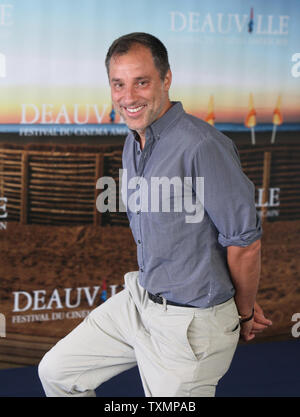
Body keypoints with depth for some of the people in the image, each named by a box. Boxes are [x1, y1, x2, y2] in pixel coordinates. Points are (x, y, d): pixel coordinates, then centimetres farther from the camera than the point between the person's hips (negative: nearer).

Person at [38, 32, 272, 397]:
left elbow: (245, 240, -20)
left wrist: (244, 313, -3)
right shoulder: (134, 144, 6)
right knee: (56, 371, 14)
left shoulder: (202, 145, -24)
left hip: (191, 323, -8)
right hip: (140, 299, 9)